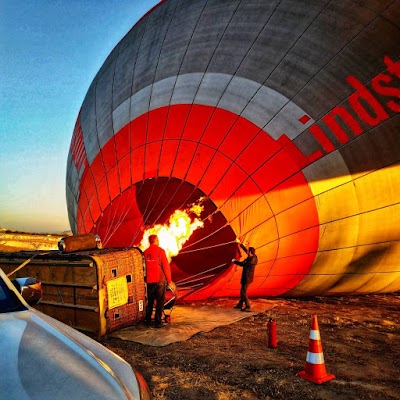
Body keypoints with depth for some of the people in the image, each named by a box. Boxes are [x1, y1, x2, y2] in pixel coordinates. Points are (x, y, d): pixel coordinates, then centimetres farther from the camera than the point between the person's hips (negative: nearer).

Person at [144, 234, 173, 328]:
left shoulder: (145, 252, 5)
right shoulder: (160, 251, -9)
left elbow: (144, 267, 13)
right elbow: (166, 266, -10)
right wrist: (169, 280, -2)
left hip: (149, 281, 5)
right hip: (160, 280, -5)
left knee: (149, 301, 17)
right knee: (160, 302, 4)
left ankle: (147, 321, 22)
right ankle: (157, 322, 3)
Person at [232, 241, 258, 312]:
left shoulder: (253, 259, -20)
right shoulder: (251, 257, 6)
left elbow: (243, 264, -22)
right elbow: (245, 249, 21)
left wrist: (235, 261, -11)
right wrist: (240, 244, 27)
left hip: (247, 277, -10)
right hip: (246, 277, 10)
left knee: (244, 292, -7)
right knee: (242, 291, 19)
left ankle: (248, 307, -3)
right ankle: (240, 305, 33)